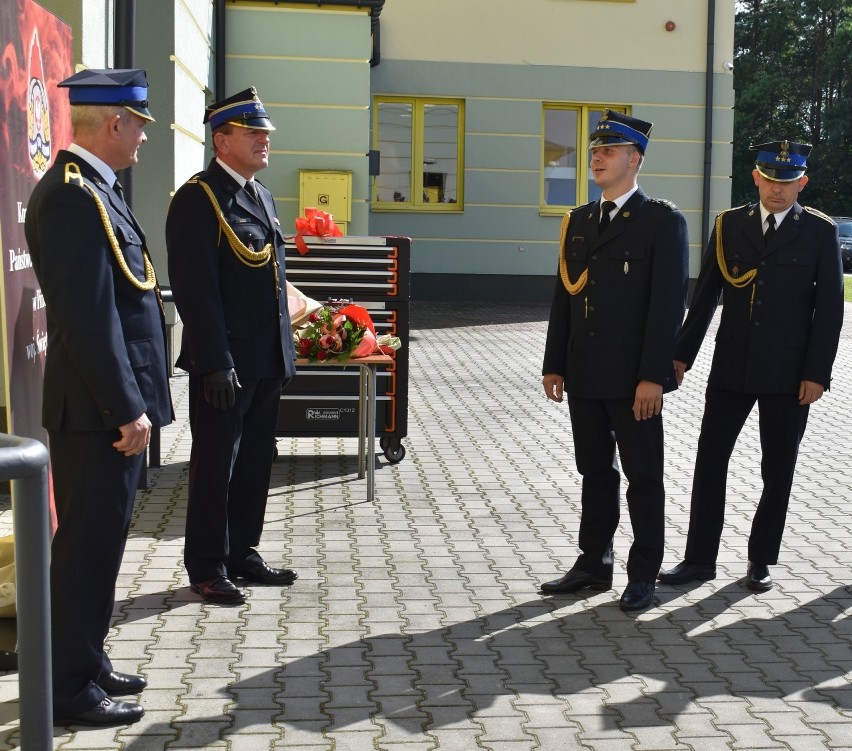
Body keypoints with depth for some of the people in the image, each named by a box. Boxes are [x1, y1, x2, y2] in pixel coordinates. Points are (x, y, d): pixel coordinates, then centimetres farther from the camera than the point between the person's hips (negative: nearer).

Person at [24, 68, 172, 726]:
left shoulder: (89, 188, 13)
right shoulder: (75, 196, -19)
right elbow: (89, 316, -23)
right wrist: (126, 409, -21)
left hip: (112, 404, 10)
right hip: (98, 411, -10)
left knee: (99, 540, 18)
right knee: (89, 544, 0)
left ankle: (86, 661, 31)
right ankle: (71, 688, 12)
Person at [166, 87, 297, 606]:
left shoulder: (262, 197, 15)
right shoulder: (198, 199, -12)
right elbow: (197, 289, -18)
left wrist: (285, 350, 16)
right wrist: (216, 364, -21)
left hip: (267, 362, 8)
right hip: (226, 364, -8)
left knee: (256, 462, 15)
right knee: (216, 466, 2)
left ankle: (243, 554, 28)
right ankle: (207, 568, 14)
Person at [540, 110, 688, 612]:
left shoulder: (663, 221, -7)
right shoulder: (579, 221, 12)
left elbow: (669, 303, -13)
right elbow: (564, 296, 14)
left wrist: (653, 377, -18)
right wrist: (555, 364, 9)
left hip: (634, 379, -6)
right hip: (585, 376, 6)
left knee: (644, 476, 5)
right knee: (595, 472, 14)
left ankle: (643, 575, 14)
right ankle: (594, 564, 24)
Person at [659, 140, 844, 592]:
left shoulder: (819, 232, -1)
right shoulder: (729, 225, 6)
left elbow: (829, 307, -4)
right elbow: (705, 296, 7)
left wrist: (816, 373, -9)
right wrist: (682, 354, 4)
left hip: (788, 373, -2)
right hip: (731, 367, 2)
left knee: (778, 469, 7)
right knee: (710, 460, 3)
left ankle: (761, 560, 20)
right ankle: (700, 558, 12)